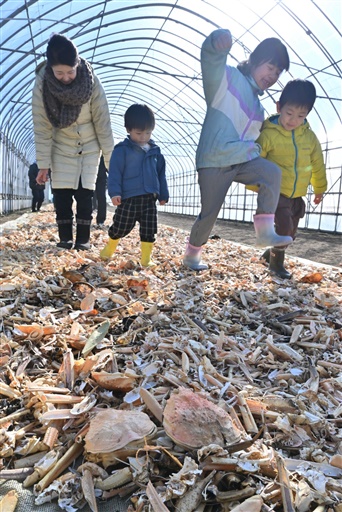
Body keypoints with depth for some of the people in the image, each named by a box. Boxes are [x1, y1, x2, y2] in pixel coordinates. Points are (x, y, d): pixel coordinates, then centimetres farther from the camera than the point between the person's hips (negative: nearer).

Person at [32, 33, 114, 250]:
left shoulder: (91, 82, -22)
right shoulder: (42, 84, -19)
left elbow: (102, 123, -17)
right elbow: (42, 127, -15)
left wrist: (111, 158, -16)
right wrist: (43, 163, -15)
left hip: (89, 147, -1)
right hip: (61, 147, 1)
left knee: (84, 193, -5)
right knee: (61, 193, -2)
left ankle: (83, 238, 7)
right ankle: (65, 237, 10)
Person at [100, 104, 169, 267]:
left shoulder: (155, 151, 12)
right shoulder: (122, 149, -4)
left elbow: (161, 174, 17)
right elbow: (114, 172, -7)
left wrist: (163, 194, 16)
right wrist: (115, 192, -17)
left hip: (149, 198, 4)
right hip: (128, 198, -4)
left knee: (149, 230, 4)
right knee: (120, 227, 6)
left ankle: (146, 259, 15)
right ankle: (109, 249, 32)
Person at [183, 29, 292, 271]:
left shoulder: (258, 106, 22)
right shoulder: (228, 76, 1)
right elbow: (210, 58, -20)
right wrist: (219, 41, -41)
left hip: (241, 161, 6)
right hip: (214, 161, -6)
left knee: (273, 172, -20)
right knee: (210, 212, -1)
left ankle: (265, 231, -20)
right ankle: (191, 255, 20)